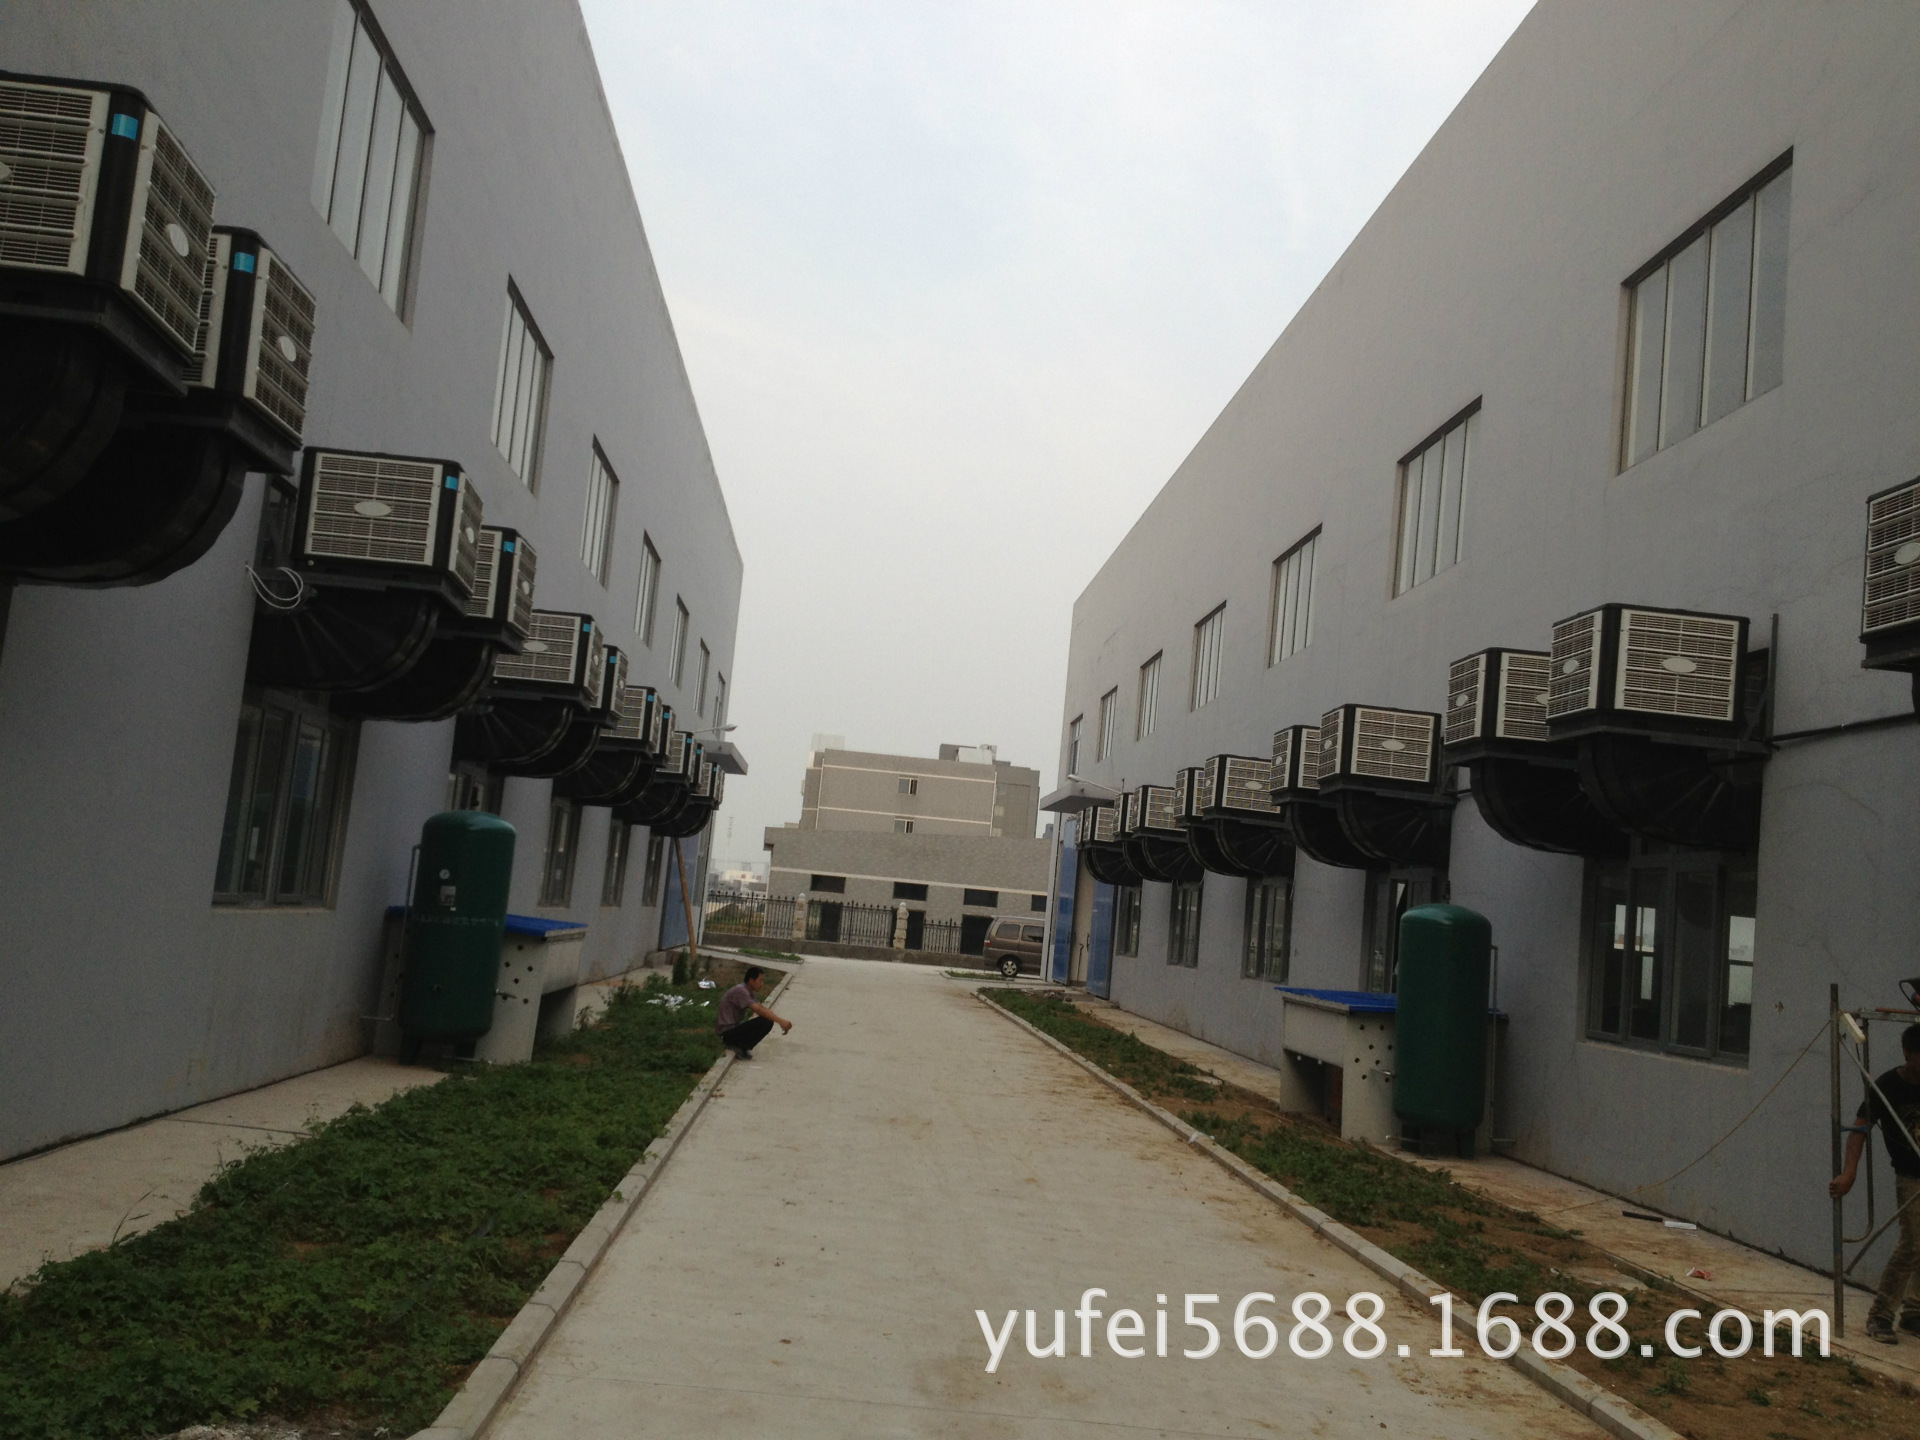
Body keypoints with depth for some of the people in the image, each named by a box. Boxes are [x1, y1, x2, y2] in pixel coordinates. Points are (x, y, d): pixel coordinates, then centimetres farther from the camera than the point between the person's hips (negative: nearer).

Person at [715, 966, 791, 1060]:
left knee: (768, 1021, 8)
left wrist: (781, 1021, -3)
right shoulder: (741, 991, -20)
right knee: (765, 1022, -20)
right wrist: (781, 1021, -28)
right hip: (728, 1031, -10)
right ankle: (742, 1048, -10)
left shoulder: (749, 992, 11)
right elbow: (759, 1010, -27)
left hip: (735, 1027, 10)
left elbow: (763, 1008, 9)